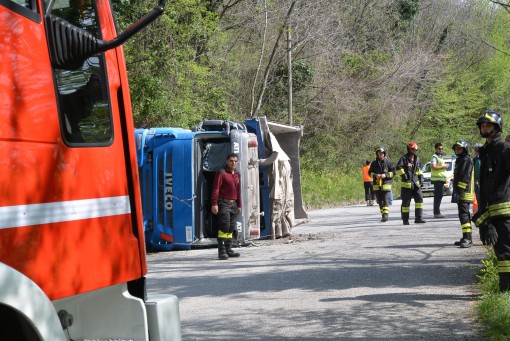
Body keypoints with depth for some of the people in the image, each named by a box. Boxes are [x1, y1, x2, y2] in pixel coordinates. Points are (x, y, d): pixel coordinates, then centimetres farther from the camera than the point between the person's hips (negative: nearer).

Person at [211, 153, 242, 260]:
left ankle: (228, 249, 16)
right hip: (224, 203, -7)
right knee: (224, 227, -13)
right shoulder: (221, 173, -6)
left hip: (233, 203, 7)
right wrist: (214, 204, -18)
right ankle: (222, 251, -12)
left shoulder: (237, 175, 16)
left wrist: (239, 205, 20)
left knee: (231, 228, 9)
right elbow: (215, 189, -11)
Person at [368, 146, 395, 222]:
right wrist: (375, 175, -9)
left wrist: (386, 175, -14)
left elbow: (393, 172, 1)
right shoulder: (374, 163, 7)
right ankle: (383, 215, 19)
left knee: (385, 200, -13)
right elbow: (370, 172, 10)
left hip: (386, 184, -4)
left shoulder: (388, 162, -1)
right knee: (380, 201, 9)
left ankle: (385, 215, -20)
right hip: (377, 185, 4)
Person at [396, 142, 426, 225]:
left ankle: (418, 218, -2)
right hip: (406, 184, -6)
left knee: (419, 199, -5)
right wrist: (403, 175, -19)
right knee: (406, 202, 1)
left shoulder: (417, 159, 15)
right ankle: (405, 220, 9)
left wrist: (421, 177, 16)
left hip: (416, 183, 6)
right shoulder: (404, 158, -5)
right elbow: (398, 168, -13)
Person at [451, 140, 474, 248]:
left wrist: (459, 191, -24)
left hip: (465, 194, -11)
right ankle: (466, 238, 20)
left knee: (464, 214, -16)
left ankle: (467, 238, -21)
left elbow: (465, 177, -19)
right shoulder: (460, 160, 23)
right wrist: (457, 192, 23)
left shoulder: (466, 160, -10)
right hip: (462, 194, 11)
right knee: (464, 215, 14)